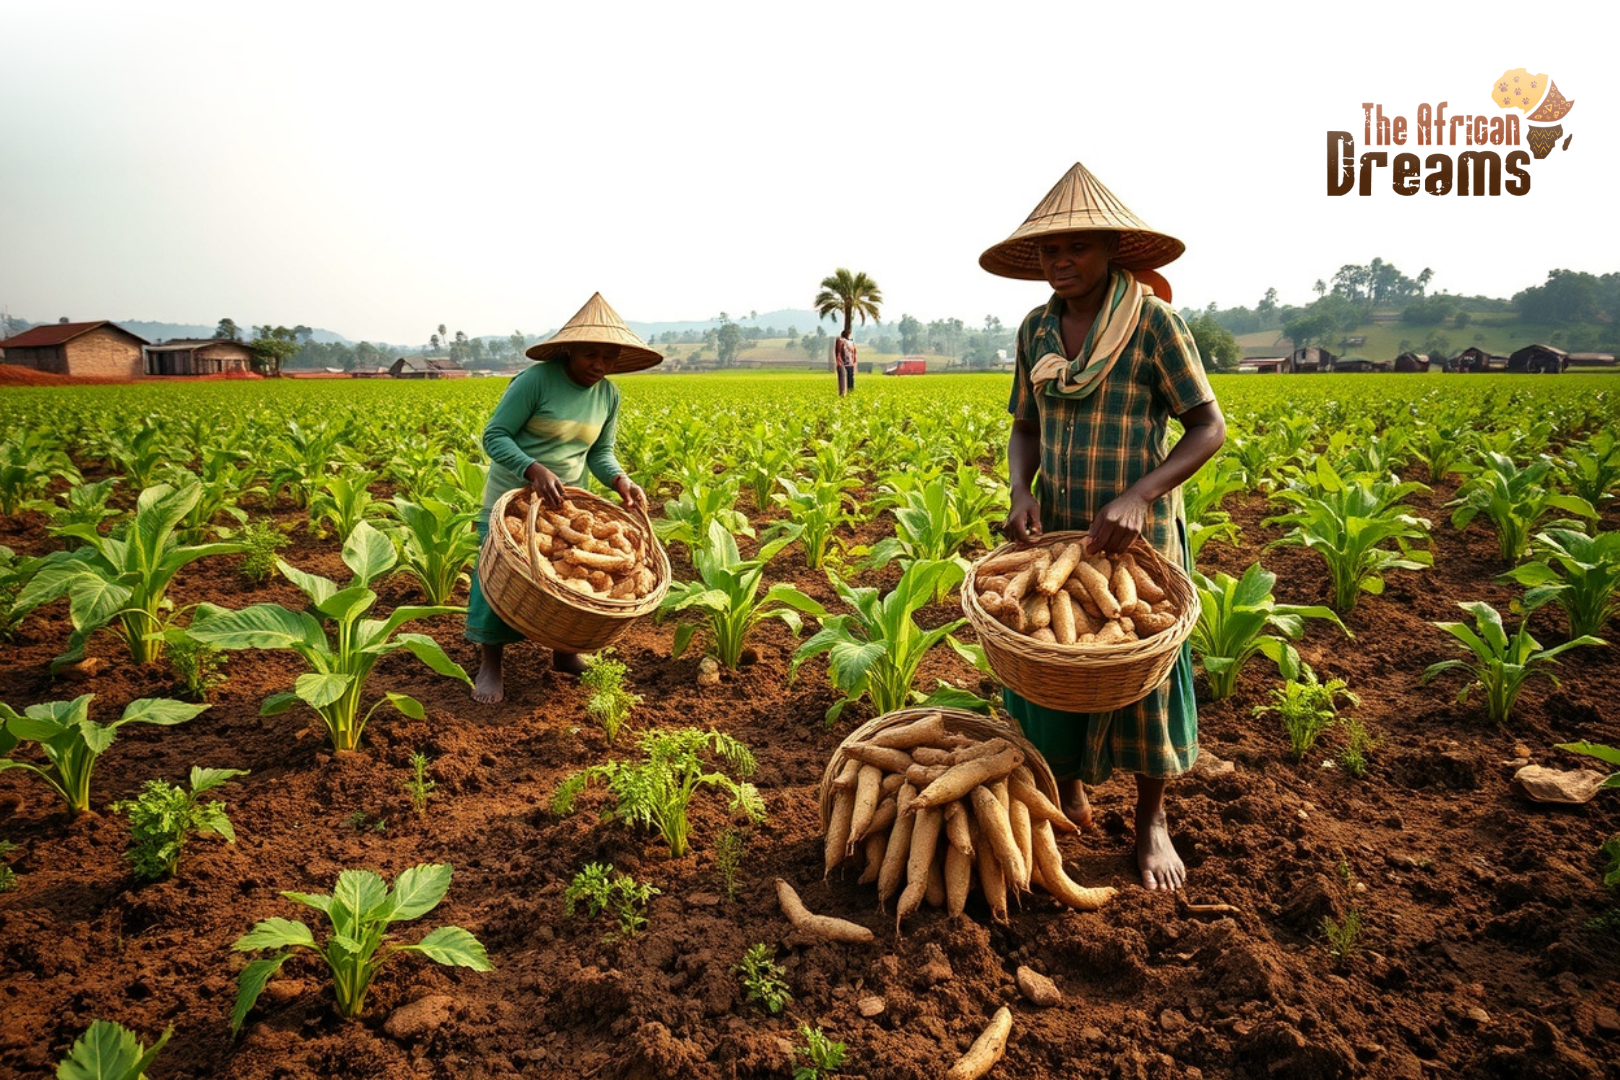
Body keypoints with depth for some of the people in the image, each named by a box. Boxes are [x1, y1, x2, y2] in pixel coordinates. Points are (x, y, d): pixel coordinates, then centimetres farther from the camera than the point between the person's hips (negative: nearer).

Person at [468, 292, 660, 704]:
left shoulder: (609, 395, 0)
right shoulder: (537, 379, -18)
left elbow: (600, 453, 7)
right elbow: (495, 436, -17)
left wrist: (621, 481, -14)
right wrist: (535, 470, -33)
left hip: (565, 500, 5)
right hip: (513, 495, -5)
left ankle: (565, 651, 25)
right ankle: (489, 664, 11)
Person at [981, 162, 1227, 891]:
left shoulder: (1154, 322, -10)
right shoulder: (1036, 330, 4)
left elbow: (1208, 428, -11)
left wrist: (1139, 496, -25)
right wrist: (1020, 491, -10)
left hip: (1135, 537, -4)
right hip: (1057, 531, 4)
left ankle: (1152, 822, 25)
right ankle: (1068, 795, 31)